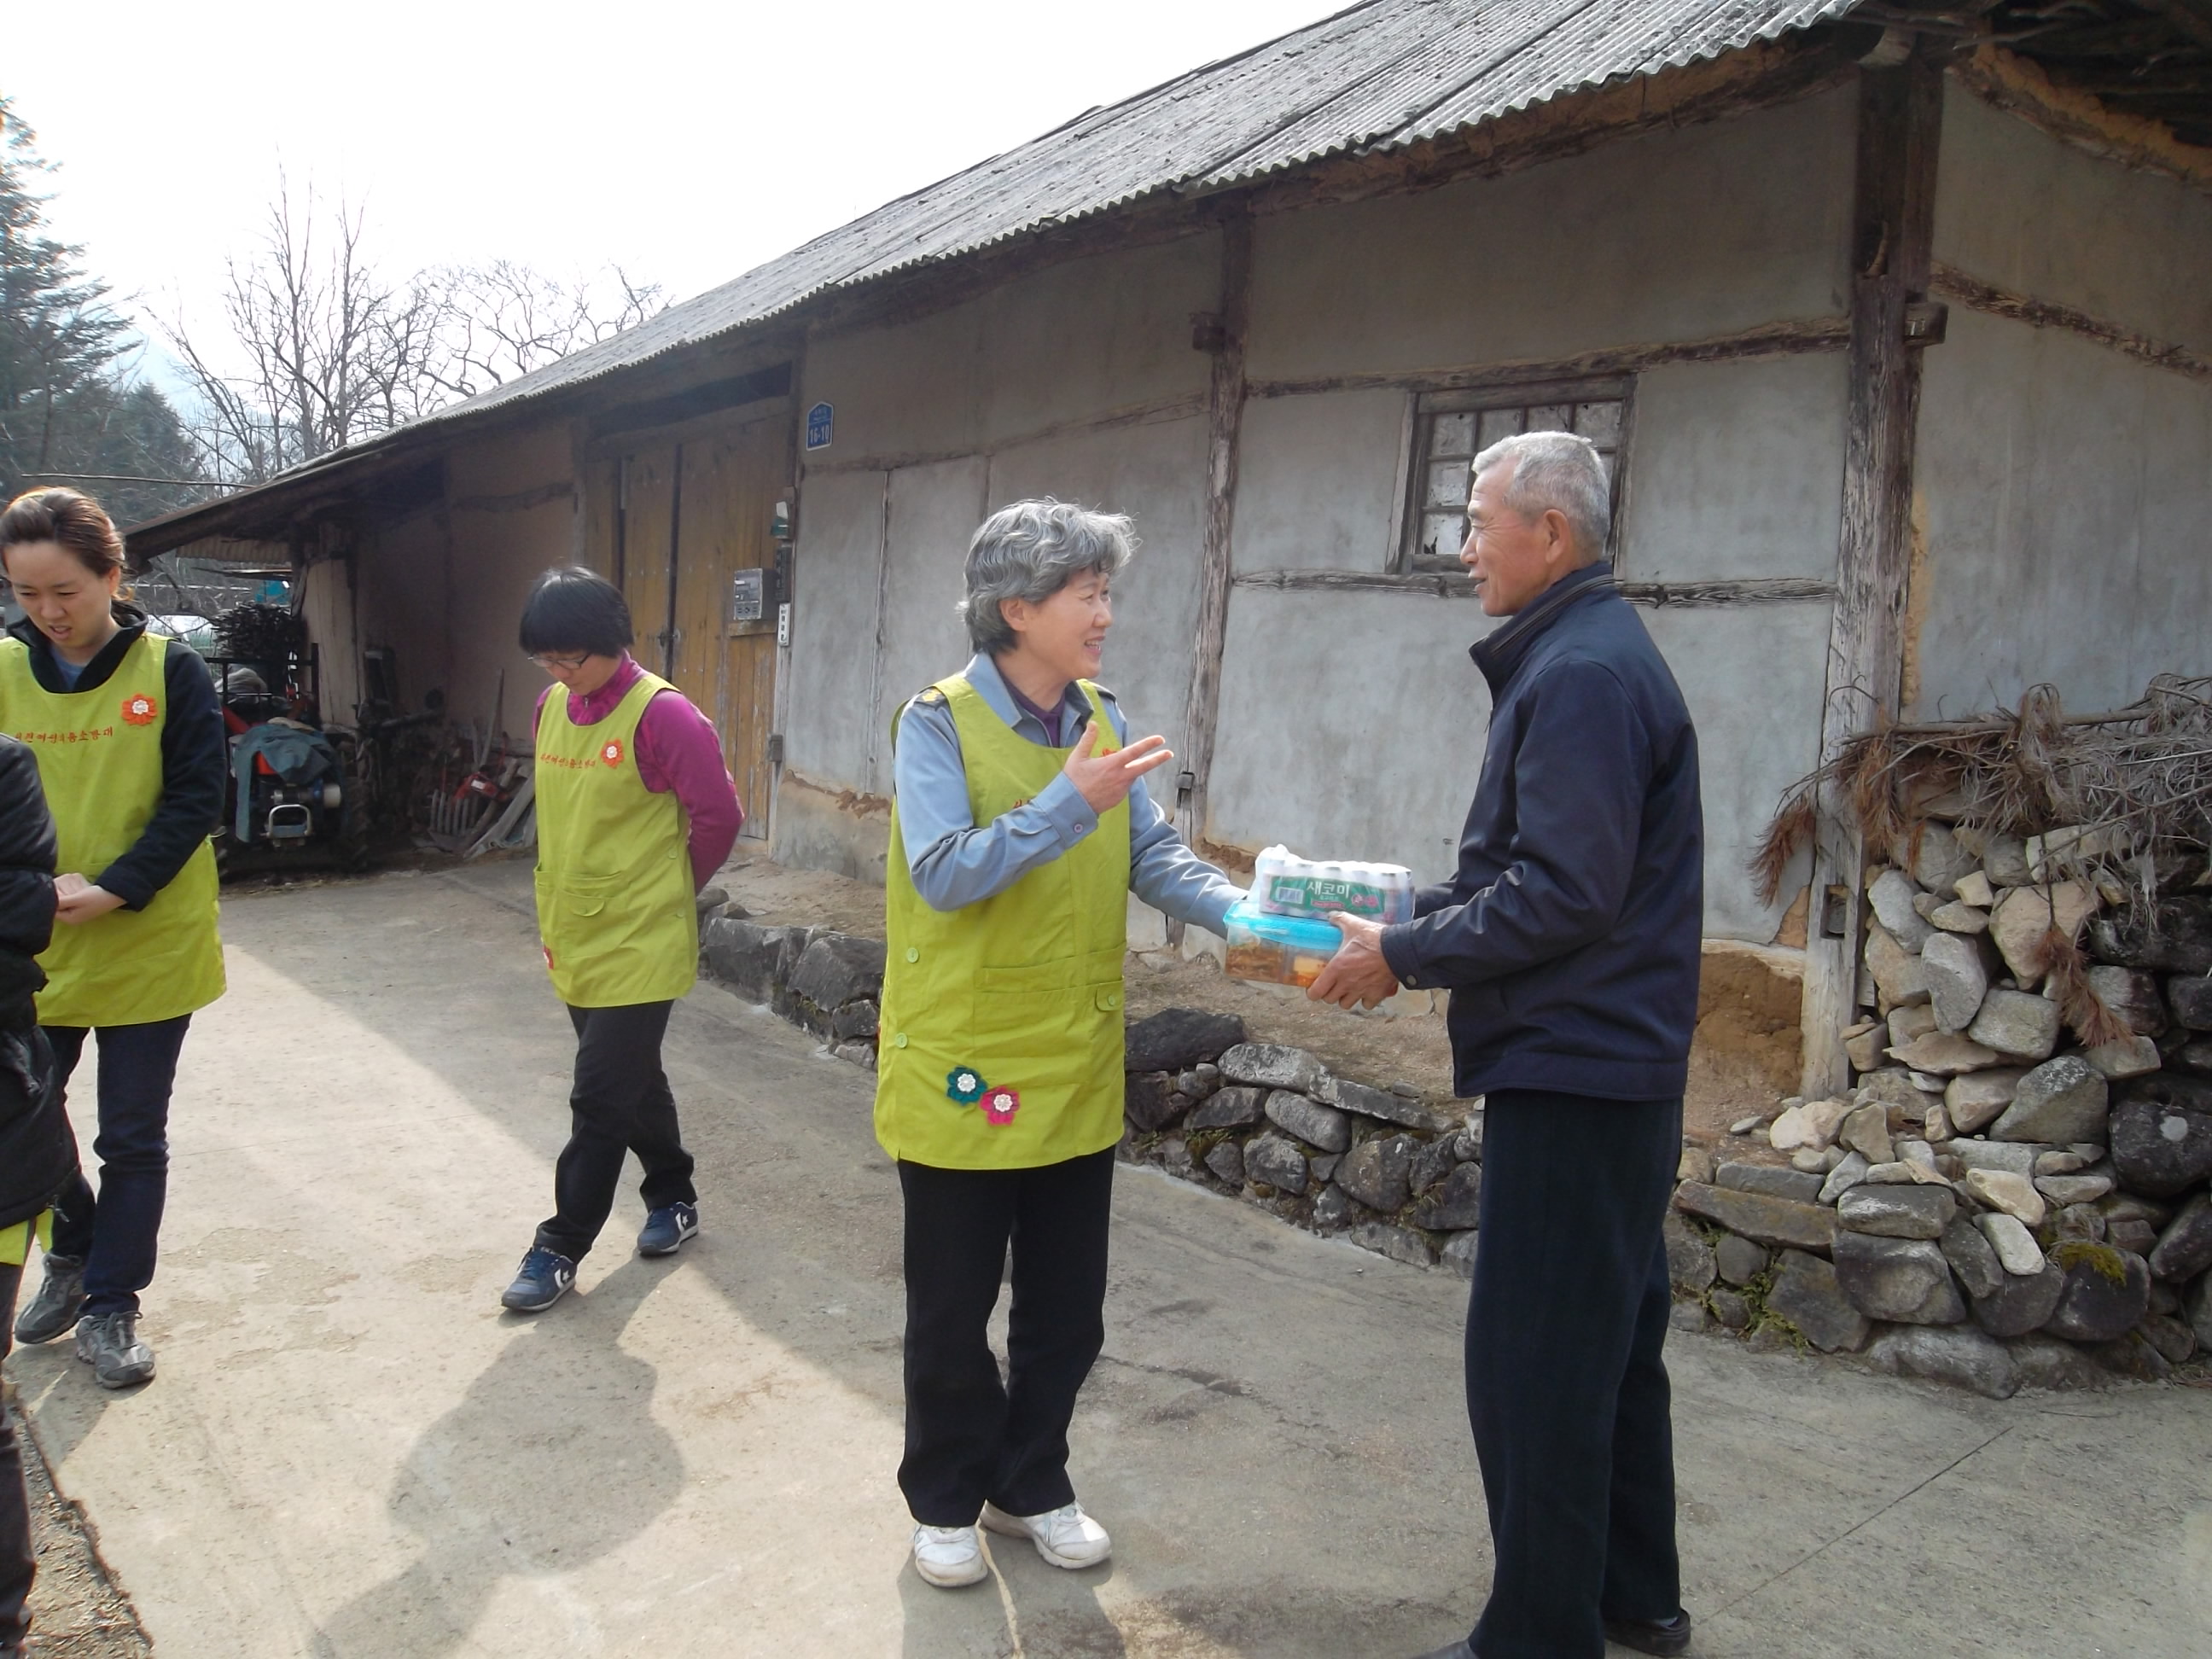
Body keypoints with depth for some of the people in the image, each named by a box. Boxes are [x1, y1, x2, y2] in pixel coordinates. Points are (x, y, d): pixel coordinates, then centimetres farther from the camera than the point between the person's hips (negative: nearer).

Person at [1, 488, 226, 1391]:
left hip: (150, 947, -2)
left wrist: (112, 889, -21)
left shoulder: (171, 672, -7)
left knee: (132, 1138, 7)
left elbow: (196, 799, -10)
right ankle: (73, 1254, 39)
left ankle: (109, 1305, 24)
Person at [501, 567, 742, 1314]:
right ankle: (674, 1199, 37)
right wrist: (558, 900, 15)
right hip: (574, 938, 7)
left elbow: (718, 816, -12)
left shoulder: (661, 715, -17)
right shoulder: (552, 706, 5)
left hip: (638, 945, -7)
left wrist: (669, 888, 0)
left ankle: (560, 1247, 10)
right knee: (631, 1081, 19)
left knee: (601, 1098, -2)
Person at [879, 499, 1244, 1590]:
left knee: (1067, 1313, 17)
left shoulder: (1103, 718, 4)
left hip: (1076, 1073, 5)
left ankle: (1030, 1484, 39)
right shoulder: (938, 724, -13)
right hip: (962, 1072, -5)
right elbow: (943, 873, -23)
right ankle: (945, 1500, 35)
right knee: (953, 1314, 12)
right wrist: (1069, 803, -32)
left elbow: (1153, 857, -2)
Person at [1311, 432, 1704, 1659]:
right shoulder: (1591, 654, 15)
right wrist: (1400, 921, 11)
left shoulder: (1581, 673, -18)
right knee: (1610, 1339, 20)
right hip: (1618, 1061, 11)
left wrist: (1403, 956, -14)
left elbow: (1561, 894, -24)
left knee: (1534, 1361, -1)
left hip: (1573, 1069, -11)